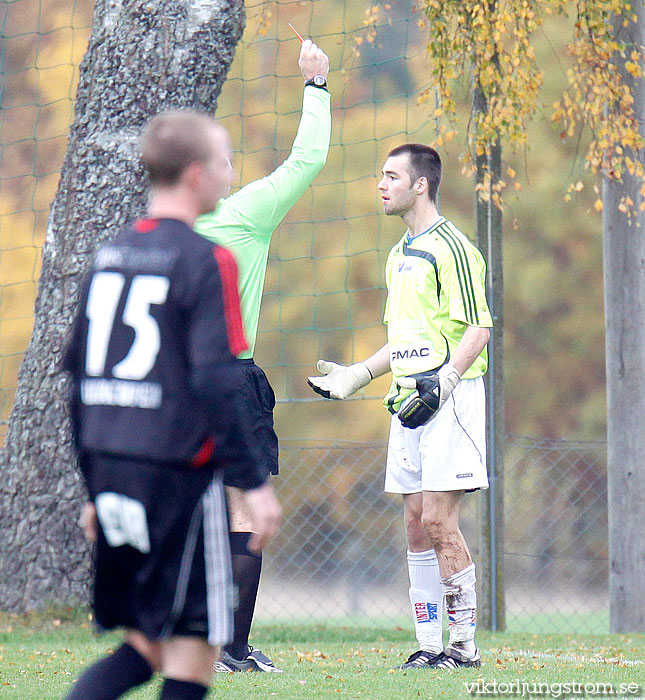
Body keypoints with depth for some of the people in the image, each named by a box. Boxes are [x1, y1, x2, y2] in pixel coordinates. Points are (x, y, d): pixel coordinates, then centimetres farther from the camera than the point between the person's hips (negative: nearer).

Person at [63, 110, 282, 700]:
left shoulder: (111, 253, 12)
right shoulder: (205, 260, -9)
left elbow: (79, 370, 15)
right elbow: (214, 381, -17)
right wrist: (254, 482, -13)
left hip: (111, 467, 7)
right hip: (179, 472, -7)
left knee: (145, 646, 14)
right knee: (193, 651, 2)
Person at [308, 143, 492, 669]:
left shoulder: (451, 248, -9)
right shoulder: (399, 255, 20)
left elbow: (478, 329, -15)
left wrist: (441, 384, -24)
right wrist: (357, 375, 23)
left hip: (450, 399, -9)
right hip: (408, 401, 9)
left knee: (438, 520, -12)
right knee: (417, 523, 5)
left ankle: (464, 646, -6)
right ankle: (429, 645, 8)